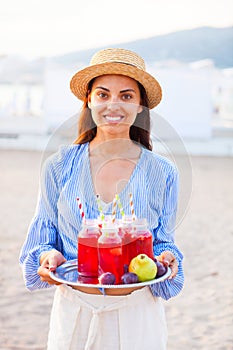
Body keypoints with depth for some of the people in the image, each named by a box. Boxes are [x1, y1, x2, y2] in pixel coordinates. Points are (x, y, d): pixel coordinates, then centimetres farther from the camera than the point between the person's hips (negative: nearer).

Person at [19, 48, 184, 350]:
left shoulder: (162, 173, -4)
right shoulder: (59, 167, -4)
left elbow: (164, 242, 4)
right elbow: (42, 238, 3)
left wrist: (166, 259, -17)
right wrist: (48, 257, -18)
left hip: (137, 316, 0)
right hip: (73, 313, 0)